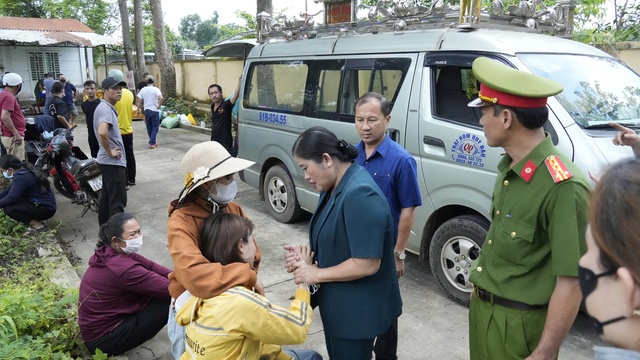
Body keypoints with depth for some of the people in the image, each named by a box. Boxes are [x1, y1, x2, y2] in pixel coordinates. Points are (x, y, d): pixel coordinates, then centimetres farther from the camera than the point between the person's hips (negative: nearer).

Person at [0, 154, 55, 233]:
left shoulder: (21, 177, -19)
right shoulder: (24, 171, 11)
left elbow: (11, 198, -24)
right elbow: (9, 190, 17)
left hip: (45, 209, -10)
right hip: (45, 205, 10)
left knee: (8, 208, -17)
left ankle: (38, 226, -11)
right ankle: (36, 221, 11)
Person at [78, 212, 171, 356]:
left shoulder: (110, 252, -3)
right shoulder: (123, 268, -30)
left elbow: (149, 265, 0)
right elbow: (169, 289, -28)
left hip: (97, 323, 9)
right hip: (103, 339, -9)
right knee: (171, 301, -16)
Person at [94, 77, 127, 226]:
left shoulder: (107, 107, 13)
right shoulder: (106, 108, -18)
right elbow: (102, 132, -36)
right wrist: (110, 152, -22)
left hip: (108, 161, 10)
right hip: (113, 161, -10)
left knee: (107, 196, 18)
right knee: (118, 200, -6)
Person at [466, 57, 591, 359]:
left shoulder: (562, 185, -27)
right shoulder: (510, 167, 0)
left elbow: (571, 283, -24)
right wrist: (480, 290, 17)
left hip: (518, 325, -8)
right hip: (483, 308, 8)